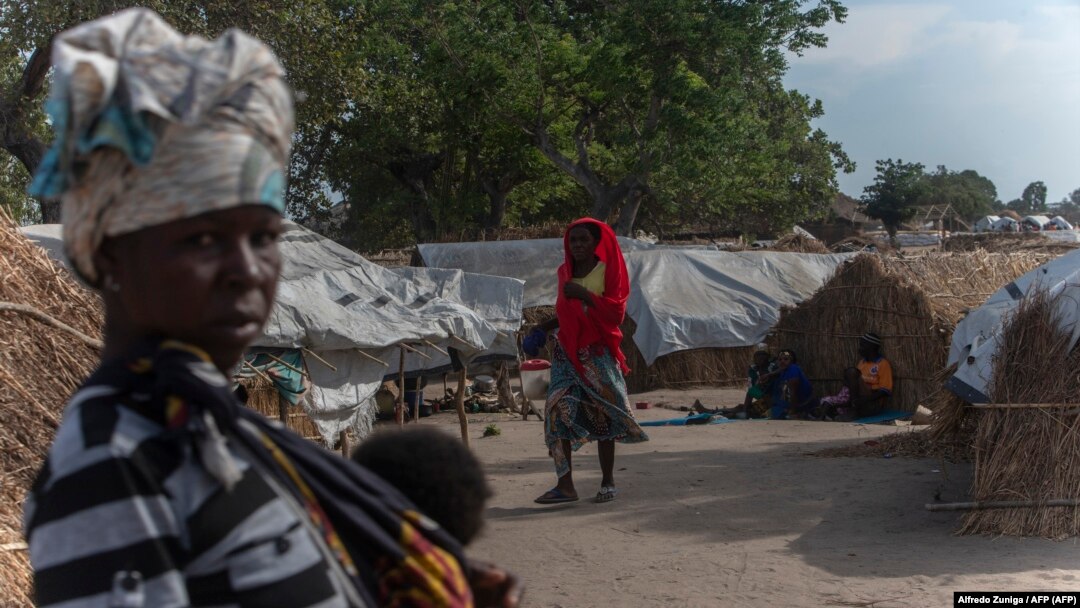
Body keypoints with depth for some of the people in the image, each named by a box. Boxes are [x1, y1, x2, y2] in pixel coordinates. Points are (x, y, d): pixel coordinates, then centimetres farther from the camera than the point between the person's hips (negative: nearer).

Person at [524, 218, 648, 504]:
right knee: (558, 410, -9)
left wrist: (584, 294, -18)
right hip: (567, 351, 4)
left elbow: (616, 311, -12)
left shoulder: (607, 270, -2)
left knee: (602, 414, 1)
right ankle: (565, 484, -9)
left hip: (598, 353, -4)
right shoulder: (565, 272, 12)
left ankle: (608, 482, 14)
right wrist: (544, 327, 11)